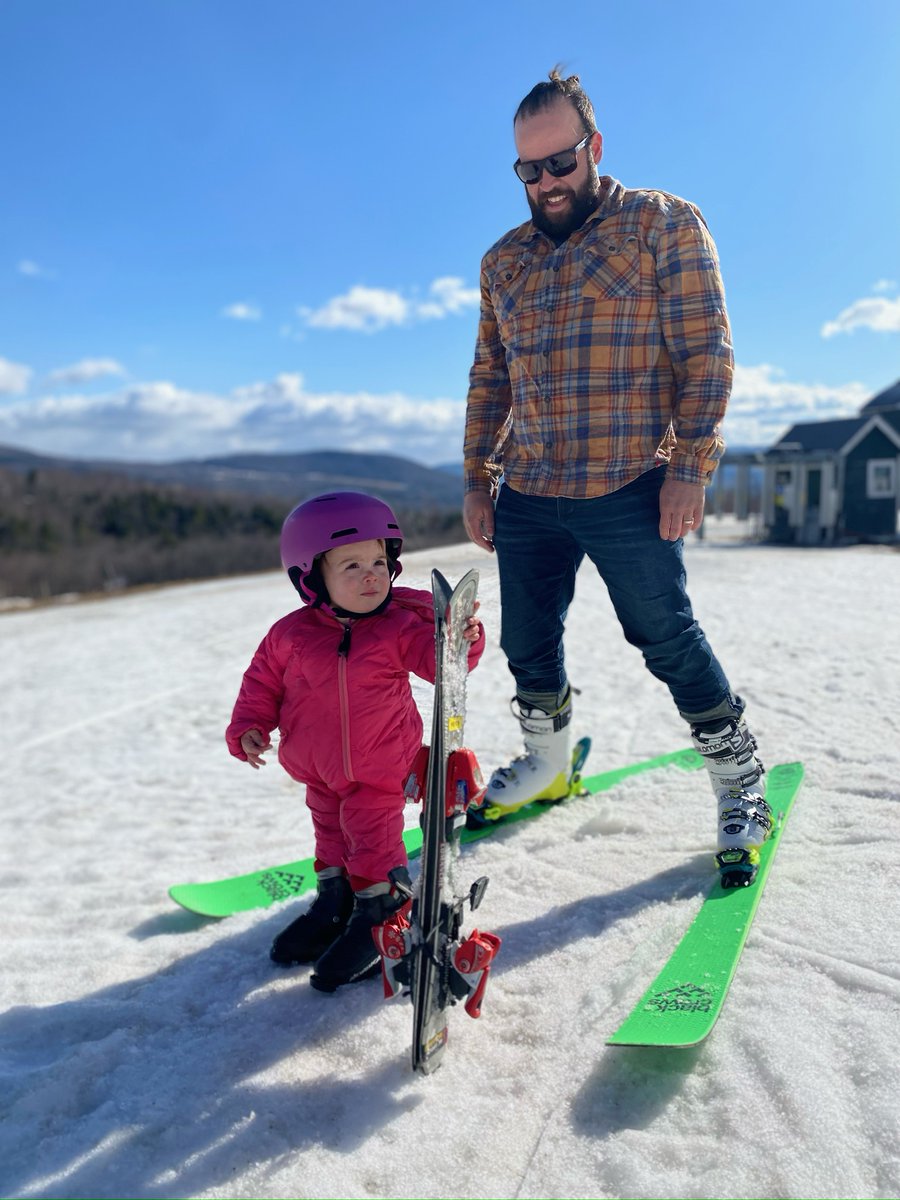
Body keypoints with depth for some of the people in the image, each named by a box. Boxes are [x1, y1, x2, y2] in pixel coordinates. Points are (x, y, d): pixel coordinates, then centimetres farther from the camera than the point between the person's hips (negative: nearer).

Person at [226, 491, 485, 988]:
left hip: (380, 768, -3)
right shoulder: (290, 634, -10)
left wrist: (461, 641, -41)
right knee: (330, 832, 21)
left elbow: (435, 660, -21)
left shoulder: (399, 625, -14)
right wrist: (248, 729, -12)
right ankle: (334, 901, 41)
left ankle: (378, 912, 23)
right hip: (318, 769, 3)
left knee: (373, 836, 3)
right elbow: (262, 683, 0)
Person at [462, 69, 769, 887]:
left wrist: (690, 466, -13)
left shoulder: (666, 224, 1)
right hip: (525, 497, 5)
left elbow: (705, 352, -5)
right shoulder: (504, 260, 15)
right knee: (527, 643, 12)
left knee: (668, 641, 1)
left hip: (630, 491, -5)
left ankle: (740, 781, 21)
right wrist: (477, 478, 13)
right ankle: (546, 765, 36)